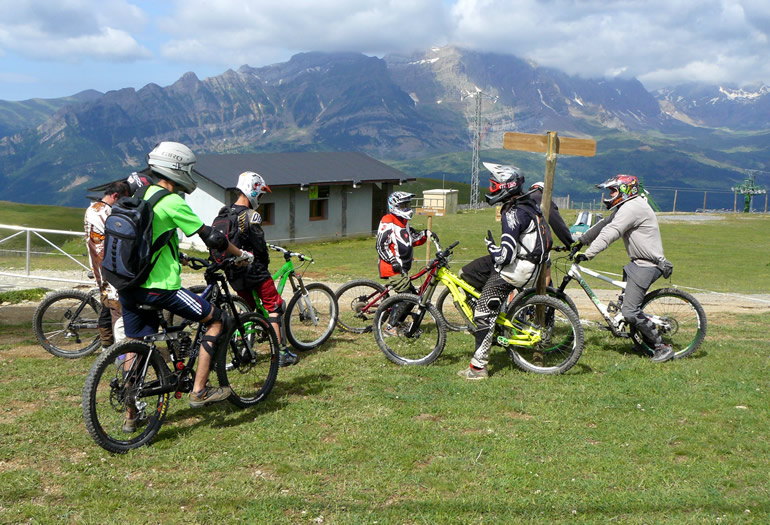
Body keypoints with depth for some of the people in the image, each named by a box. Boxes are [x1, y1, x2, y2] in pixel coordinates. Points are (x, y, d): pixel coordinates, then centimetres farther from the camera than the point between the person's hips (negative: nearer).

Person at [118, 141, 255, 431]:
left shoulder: (142, 196, 13)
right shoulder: (172, 202, -13)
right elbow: (211, 236, -11)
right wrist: (242, 254, 3)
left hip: (128, 284, 9)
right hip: (158, 287, -9)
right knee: (217, 320, 5)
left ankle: (130, 415, 26)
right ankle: (199, 390, 5)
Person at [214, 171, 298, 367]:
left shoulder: (223, 215, 8)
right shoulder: (251, 216, -17)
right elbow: (260, 247, -16)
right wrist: (265, 263, 3)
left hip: (234, 275, 8)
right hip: (254, 271, -7)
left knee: (247, 309, 23)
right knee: (274, 307, 2)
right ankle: (282, 353, 2)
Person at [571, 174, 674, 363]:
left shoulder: (632, 208, -18)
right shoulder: (625, 208, 16)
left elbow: (609, 233, -26)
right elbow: (604, 224, 21)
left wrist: (588, 254, -30)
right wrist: (580, 241, 18)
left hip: (646, 265, -11)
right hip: (639, 263, 11)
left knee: (629, 310, -14)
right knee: (629, 306, 15)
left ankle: (663, 347, -5)